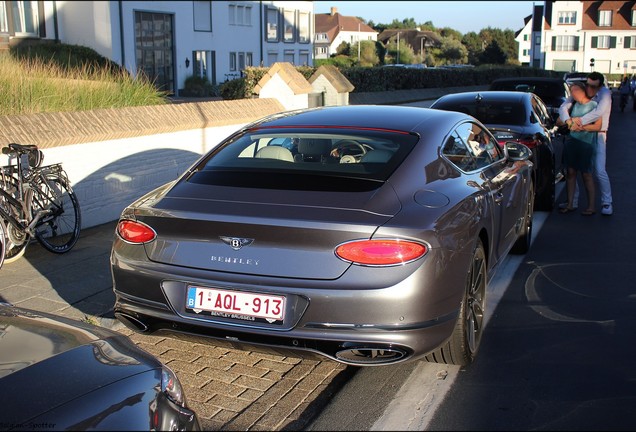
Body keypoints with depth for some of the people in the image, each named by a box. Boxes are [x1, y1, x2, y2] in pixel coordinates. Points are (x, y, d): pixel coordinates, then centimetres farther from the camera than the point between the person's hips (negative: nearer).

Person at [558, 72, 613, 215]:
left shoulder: (605, 93, -15)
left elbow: (599, 112, -31)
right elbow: (563, 107, -13)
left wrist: (579, 121, -34)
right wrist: (569, 121, -32)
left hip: (597, 136, -4)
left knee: (599, 171, -9)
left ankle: (607, 203, 6)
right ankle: (573, 200, 19)